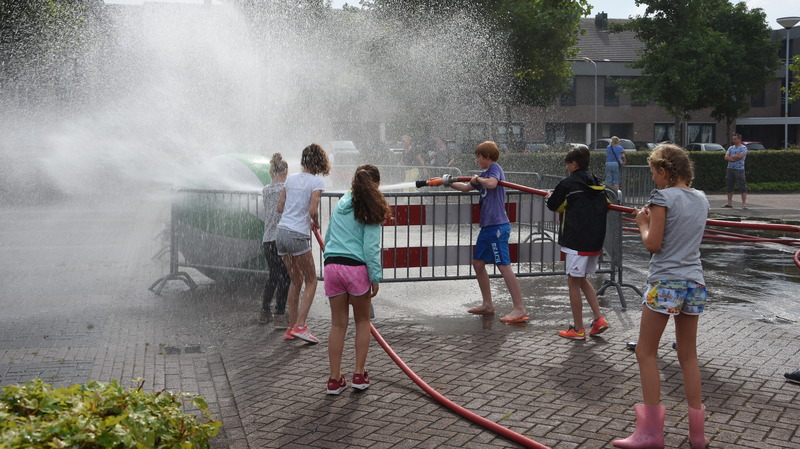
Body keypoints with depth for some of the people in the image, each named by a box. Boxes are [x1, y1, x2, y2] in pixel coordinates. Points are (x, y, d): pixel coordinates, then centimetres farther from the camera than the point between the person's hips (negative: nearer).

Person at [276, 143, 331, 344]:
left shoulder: (290, 178, 11)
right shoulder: (316, 182, -7)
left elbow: (280, 208, 14)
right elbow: (313, 211, -16)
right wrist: (316, 223, 4)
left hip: (282, 231, 7)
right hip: (298, 235, -7)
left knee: (295, 280, 18)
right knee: (311, 281, 6)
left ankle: (291, 328, 20)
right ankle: (300, 326, -5)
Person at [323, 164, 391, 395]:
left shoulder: (341, 203, 15)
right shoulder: (370, 211, -3)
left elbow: (328, 236, 22)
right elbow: (371, 248, -9)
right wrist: (375, 278, -5)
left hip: (331, 265, 4)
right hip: (356, 267, -4)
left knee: (338, 323, 10)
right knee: (362, 321, 14)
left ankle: (335, 378, 12)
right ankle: (359, 374, 15)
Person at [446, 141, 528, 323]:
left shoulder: (495, 168, -7)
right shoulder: (485, 174, 19)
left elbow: (492, 183, -28)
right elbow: (466, 187, 32)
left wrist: (478, 179, -11)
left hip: (497, 226, -10)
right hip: (487, 226, 10)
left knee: (504, 266, -12)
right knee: (478, 263, 14)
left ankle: (520, 309, -12)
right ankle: (488, 305, 22)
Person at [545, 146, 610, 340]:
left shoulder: (568, 184, -9)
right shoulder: (598, 184, 11)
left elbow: (553, 205, 3)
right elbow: (604, 207, 23)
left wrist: (550, 196, 25)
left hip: (577, 241, -7)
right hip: (596, 241, 7)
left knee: (573, 283, 2)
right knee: (583, 280, 21)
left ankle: (578, 329, 7)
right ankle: (599, 319, 12)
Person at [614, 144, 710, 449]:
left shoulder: (663, 197, -9)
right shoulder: (701, 199, 13)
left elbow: (653, 244, -13)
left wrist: (642, 222, 5)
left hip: (665, 283, -7)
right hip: (695, 283, 7)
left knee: (646, 353, 1)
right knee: (689, 356, 12)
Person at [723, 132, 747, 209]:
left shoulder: (743, 148, -2)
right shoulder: (731, 148, 15)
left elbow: (739, 156, -18)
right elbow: (726, 157, 4)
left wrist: (730, 157, -4)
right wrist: (734, 159, -12)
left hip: (739, 169, -6)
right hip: (730, 168, 6)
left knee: (742, 186, -7)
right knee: (729, 186, 9)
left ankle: (744, 203, -7)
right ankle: (729, 202, 18)